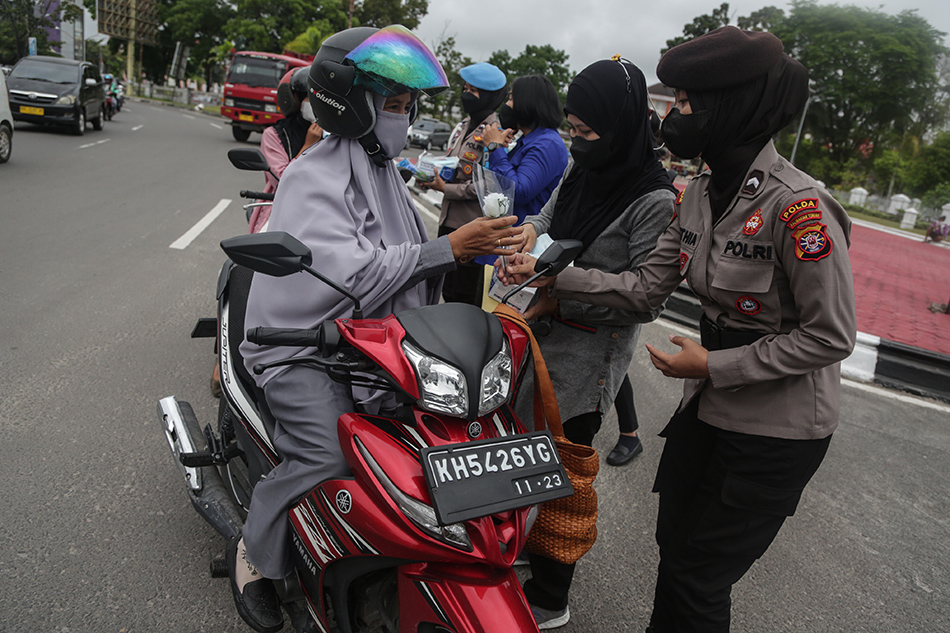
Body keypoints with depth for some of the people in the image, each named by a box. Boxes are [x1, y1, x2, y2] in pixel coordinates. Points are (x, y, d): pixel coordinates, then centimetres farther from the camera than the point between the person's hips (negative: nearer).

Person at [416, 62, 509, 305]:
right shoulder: (462, 127, 15)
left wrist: (446, 189, -17)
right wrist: (432, 177, 4)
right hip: (449, 220, 9)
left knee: (465, 297, 0)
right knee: (447, 291, 18)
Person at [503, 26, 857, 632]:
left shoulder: (799, 208, -25)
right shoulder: (699, 194, 0)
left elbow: (830, 337, -20)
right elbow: (646, 287, 1)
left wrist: (715, 365, -18)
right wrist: (551, 273, -7)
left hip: (778, 431, -7)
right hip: (707, 408, 7)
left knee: (699, 581, 6)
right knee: (674, 544, 21)